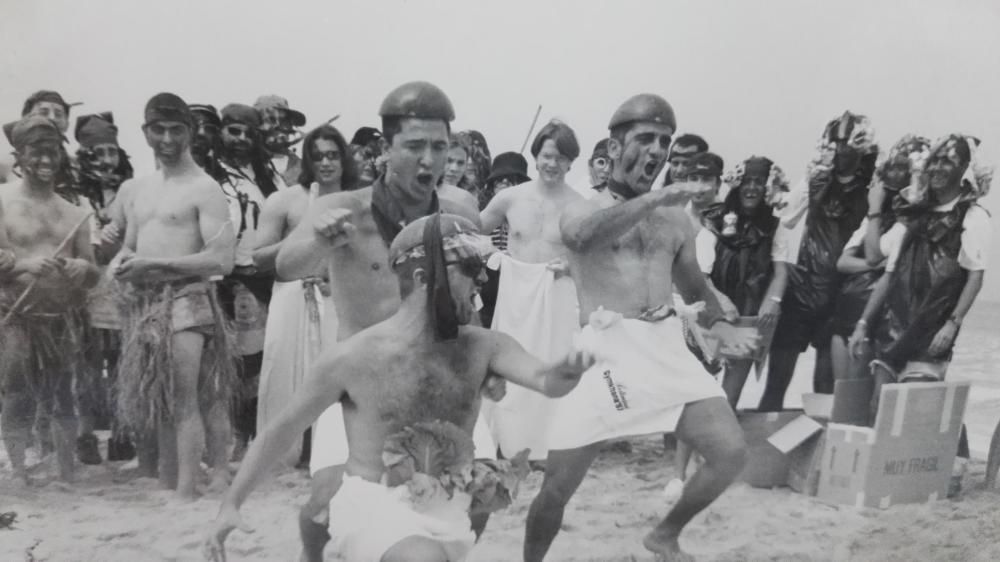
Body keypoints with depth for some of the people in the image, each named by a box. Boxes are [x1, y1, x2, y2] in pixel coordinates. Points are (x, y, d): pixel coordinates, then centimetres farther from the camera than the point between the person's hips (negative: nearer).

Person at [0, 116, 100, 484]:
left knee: (62, 402, 9)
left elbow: (92, 275, 12)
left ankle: (68, 477, 17)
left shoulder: (74, 213, 11)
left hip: (64, 322, 4)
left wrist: (84, 269, -10)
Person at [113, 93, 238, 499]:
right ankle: (166, 483, 19)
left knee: (185, 400, -11)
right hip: (143, 303, 7)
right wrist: (122, 264, 2)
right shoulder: (135, 189, 18)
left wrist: (153, 264, -17)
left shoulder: (204, 188, -5)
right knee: (159, 400, 11)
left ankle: (186, 493, -10)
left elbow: (221, 259, -14)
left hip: (185, 299, -7)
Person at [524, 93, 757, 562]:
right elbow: (587, 233, -25)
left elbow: (695, 285, 29)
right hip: (608, 352, -4)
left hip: (667, 347, 4)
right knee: (557, 487, -4)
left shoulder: (674, 219, 14)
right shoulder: (581, 212, 2)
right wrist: (653, 199, -37)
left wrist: (718, 324, 12)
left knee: (731, 454, -1)